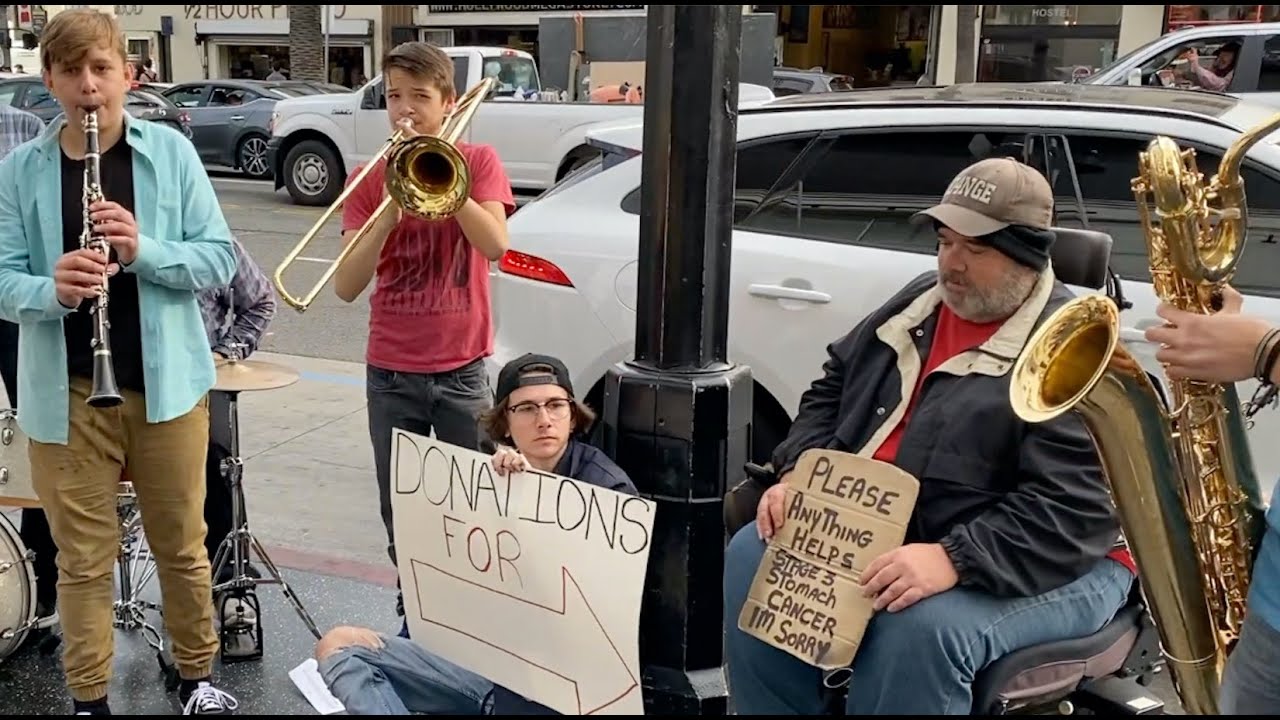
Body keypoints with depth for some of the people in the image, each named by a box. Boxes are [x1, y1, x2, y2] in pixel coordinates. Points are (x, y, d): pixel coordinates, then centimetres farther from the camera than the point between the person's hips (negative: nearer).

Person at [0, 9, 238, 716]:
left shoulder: (170, 152, -3)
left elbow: (219, 258, -4)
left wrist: (143, 250, -22)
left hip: (166, 383, 0)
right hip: (65, 393, 0)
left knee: (182, 545, 13)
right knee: (83, 559, 9)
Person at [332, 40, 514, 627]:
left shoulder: (478, 162, -1)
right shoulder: (368, 180, 1)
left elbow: (495, 245, -19)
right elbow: (346, 287, -8)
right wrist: (390, 211, -21)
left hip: (463, 368, -1)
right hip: (390, 372, 2)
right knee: (399, 510, 9)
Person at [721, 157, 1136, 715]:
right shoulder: (922, 302, 10)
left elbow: (1073, 508, -24)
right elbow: (832, 390, 18)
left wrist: (953, 560, -34)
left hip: (1037, 566, -7)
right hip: (877, 532, 7)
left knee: (921, 626, -35)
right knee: (753, 556, -8)